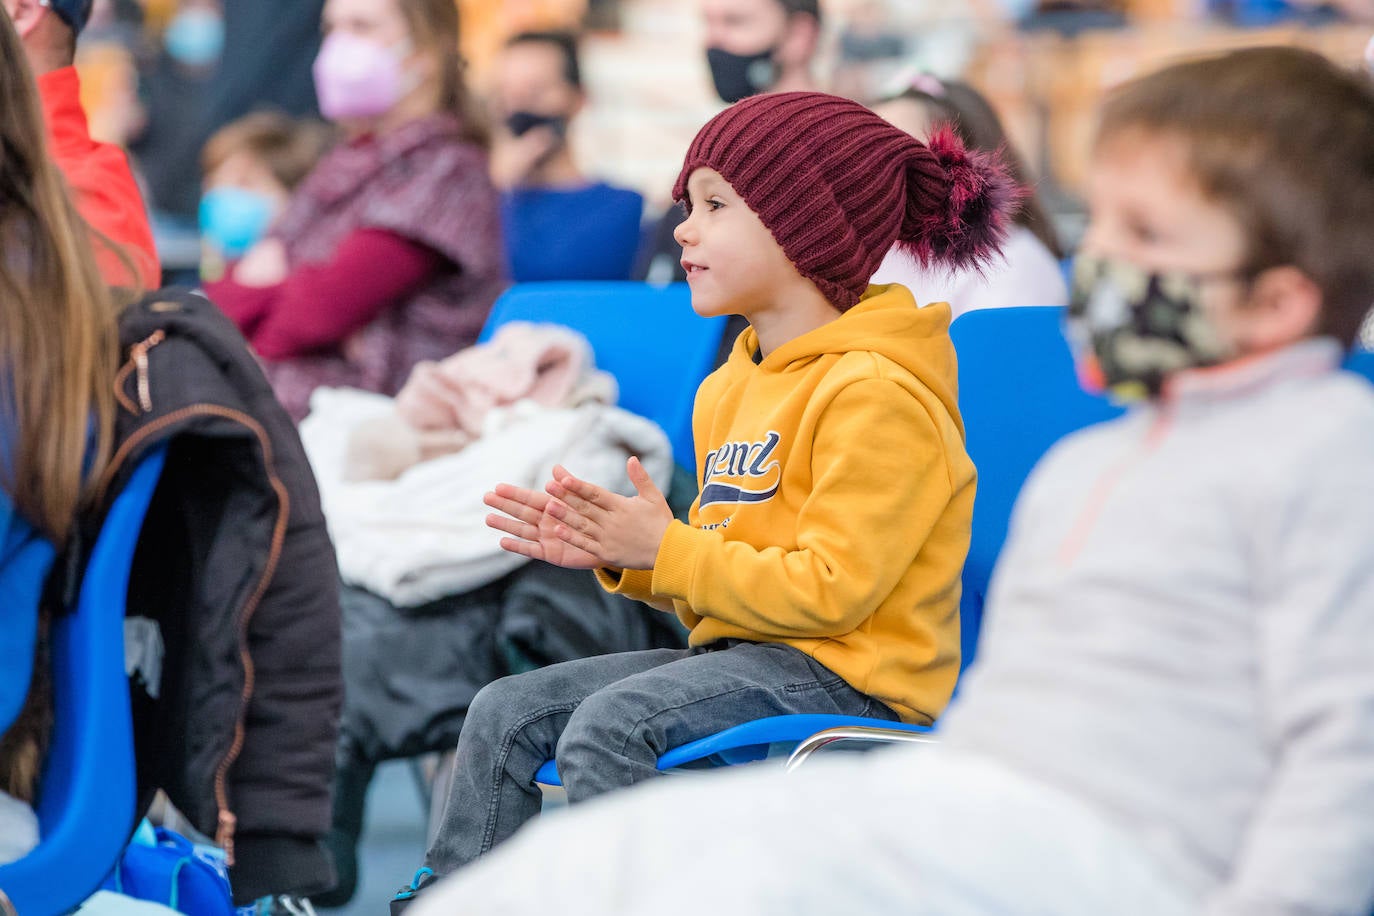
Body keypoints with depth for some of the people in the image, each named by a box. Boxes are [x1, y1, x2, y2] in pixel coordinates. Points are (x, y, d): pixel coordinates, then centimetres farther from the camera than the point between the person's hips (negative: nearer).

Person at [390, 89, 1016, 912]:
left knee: (608, 723, -29)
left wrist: (666, 550, -16)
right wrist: (618, 555, 2)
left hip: (847, 676, -9)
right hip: (747, 654, 9)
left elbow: (830, 589, -21)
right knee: (509, 714, -1)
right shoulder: (737, 385, 16)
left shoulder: (879, 395, -15)